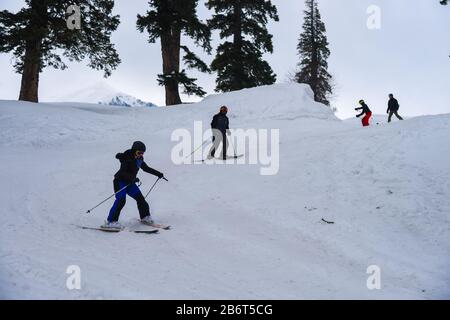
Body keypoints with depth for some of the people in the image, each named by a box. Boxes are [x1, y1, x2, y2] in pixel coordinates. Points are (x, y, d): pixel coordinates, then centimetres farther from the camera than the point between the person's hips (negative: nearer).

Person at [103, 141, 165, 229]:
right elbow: (122, 172, -28)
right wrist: (132, 178, -41)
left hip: (130, 182, 7)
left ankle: (145, 217, 22)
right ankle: (110, 221, -22)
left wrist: (158, 173, 20)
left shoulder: (139, 159, 3)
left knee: (140, 198, 4)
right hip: (120, 181, -7)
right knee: (121, 200, -22)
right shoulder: (126, 158, -20)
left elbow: (146, 168, 20)